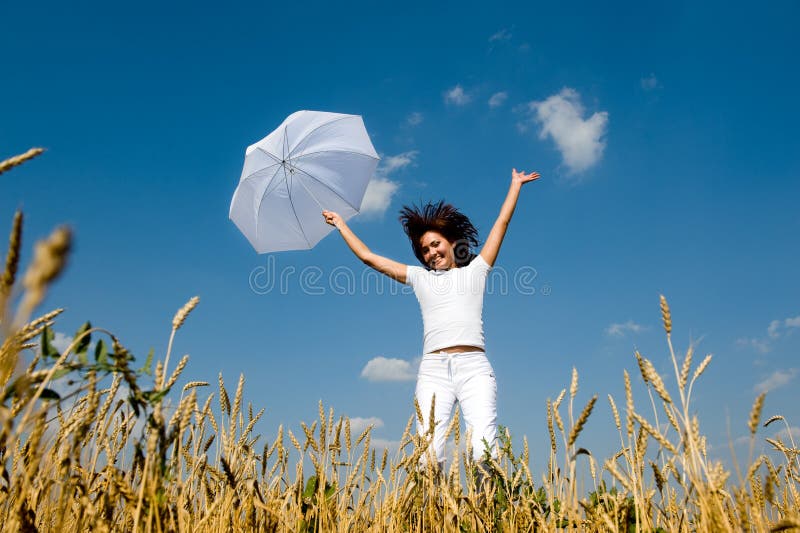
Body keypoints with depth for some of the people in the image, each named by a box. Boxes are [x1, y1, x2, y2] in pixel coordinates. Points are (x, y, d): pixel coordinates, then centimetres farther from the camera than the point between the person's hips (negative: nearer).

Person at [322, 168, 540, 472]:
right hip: (433, 369, 1)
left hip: (474, 366, -1)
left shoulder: (475, 271, 20)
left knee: (485, 449, -18)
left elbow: (502, 222, 23)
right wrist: (341, 225, 34)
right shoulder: (420, 277, 24)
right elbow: (368, 257, 28)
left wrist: (515, 185, 29)